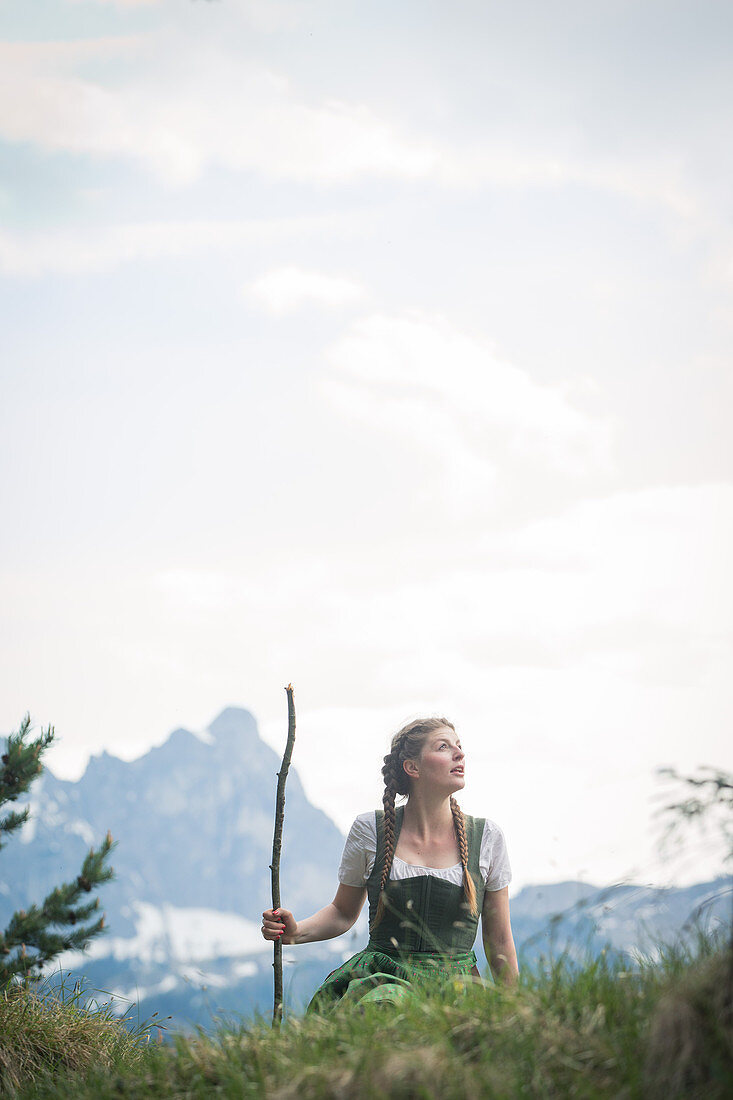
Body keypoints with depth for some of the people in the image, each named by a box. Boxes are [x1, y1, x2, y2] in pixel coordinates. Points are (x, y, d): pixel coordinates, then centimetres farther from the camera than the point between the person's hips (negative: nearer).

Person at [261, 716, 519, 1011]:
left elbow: (499, 940, 10)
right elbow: (343, 912, 15)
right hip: (380, 983, 0)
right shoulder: (370, 830, 2)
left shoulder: (487, 836, 3)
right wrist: (296, 931, -5)